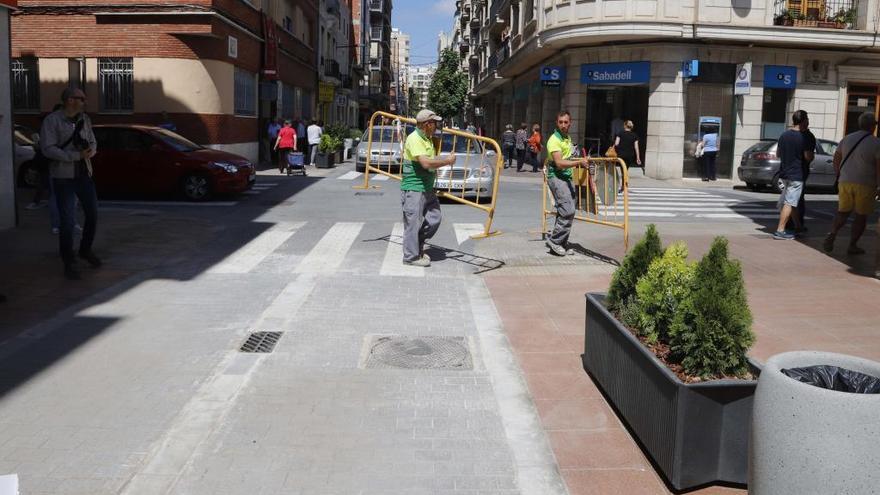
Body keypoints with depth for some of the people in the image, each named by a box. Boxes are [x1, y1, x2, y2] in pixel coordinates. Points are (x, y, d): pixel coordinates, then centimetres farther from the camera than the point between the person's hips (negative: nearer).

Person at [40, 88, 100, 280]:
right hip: (63, 177, -6)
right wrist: (77, 155, -22)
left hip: (84, 174, 6)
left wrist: (91, 150, -10)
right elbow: (48, 149, -16)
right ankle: (68, 263, 9)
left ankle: (85, 250, 34)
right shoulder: (52, 120, -10)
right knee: (68, 221, -3)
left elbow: (92, 142, 14)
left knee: (93, 214, 12)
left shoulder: (84, 119, 8)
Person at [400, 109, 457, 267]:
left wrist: (434, 170, 14)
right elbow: (425, 163, -25)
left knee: (434, 219, 10)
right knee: (413, 222, -2)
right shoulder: (414, 139, -17)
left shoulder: (428, 139, 14)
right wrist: (447, 161, -16)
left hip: (427, 188, 9)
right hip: (413, 188, -9)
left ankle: (418, 246, 26)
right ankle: (411, 257, 8)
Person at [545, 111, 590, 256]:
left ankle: (562, 245, 14)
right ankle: (554, 241, -7)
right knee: (568, 211, -17)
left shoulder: (568, 138, 17)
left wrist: (581, 161, 27)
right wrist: (578, 162, -24)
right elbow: (559, 163, -23)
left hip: (566, 177, 9)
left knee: (565, 212, 9)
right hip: (556, 177, -9)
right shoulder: (554, 140, -13)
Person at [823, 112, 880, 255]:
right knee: (861, 216, 9)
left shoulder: (846, 139, 6)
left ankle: (832, 234, -8)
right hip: (865, 185, -4)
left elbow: (836, 159, 13)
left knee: (843, 212, 15)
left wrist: (839, 176, 22)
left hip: (845, 182, 4)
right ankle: (852, 245, 9)